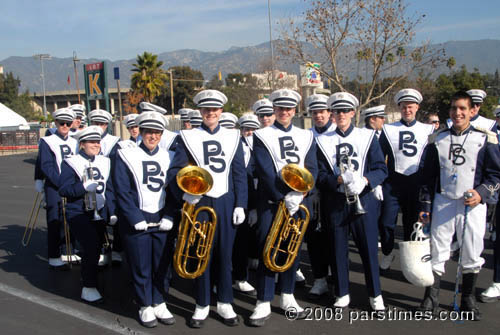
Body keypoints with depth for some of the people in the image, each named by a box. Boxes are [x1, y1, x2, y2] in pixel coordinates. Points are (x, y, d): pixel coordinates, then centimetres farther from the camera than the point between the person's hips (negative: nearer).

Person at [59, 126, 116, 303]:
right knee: (91, 246, -19)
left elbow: (109, 189, 10)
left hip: (99, 214, 5)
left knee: (96, 249, 12)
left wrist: (112, 212, 3)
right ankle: (89, 288, -7)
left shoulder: (104, 162, 9)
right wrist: (83, 187, -27)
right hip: (79, 214, -5)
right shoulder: (70, 163, -5)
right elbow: (63, 190, -13)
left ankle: (87, 277, 35)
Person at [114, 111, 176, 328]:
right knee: (141, 267, 5)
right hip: (136, 221, -3)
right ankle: (145, 307, 21)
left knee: (162, 265, 9)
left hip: (161, 220, 3)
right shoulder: (126, 156, -2)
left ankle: (159, 304, 24)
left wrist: (169, 217, -5)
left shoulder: (168, 157, 9)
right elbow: (122, 191, -6)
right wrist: (136, 219, -13)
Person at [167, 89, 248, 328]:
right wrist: (183, 194, -20)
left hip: (226, 203, 1)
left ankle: (224, 303, 23)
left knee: (224, 254, 9)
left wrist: (240, 204, 0)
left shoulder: (233, 137, 7)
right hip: (199, 203, -1)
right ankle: (202, 305, 21)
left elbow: (239, 174, 6)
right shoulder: (188, 137, 3)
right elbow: (175, 171, -2)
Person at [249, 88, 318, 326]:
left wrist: (298, 195, -13)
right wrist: (283, 198, -16)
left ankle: (287, 297, 24)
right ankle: (263, 304, 4)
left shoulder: (306, 137, 11)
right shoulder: (262, 136, 0)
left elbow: (312, 169, 2)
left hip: (297, 201, 3)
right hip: (270, 200, -3)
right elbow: (265, 172, -9)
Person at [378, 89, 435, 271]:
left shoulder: (427, 130, 7)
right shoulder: (388, 130, 4)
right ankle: (387, 253, 23)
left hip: (416, 182, 1)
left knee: (412, 222, 9)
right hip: (393, 182, -1)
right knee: (386, 222, -2)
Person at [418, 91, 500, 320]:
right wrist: (425, 206, 6)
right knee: (437, 251, 2)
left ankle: (468, 300, 23)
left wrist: (481, 193, -13)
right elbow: (427, 176, 9)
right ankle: (431, 297, 14)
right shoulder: (437, 140, 7)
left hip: (473, 205, -1)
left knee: (472, 253, 5)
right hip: (443, 202, 1)